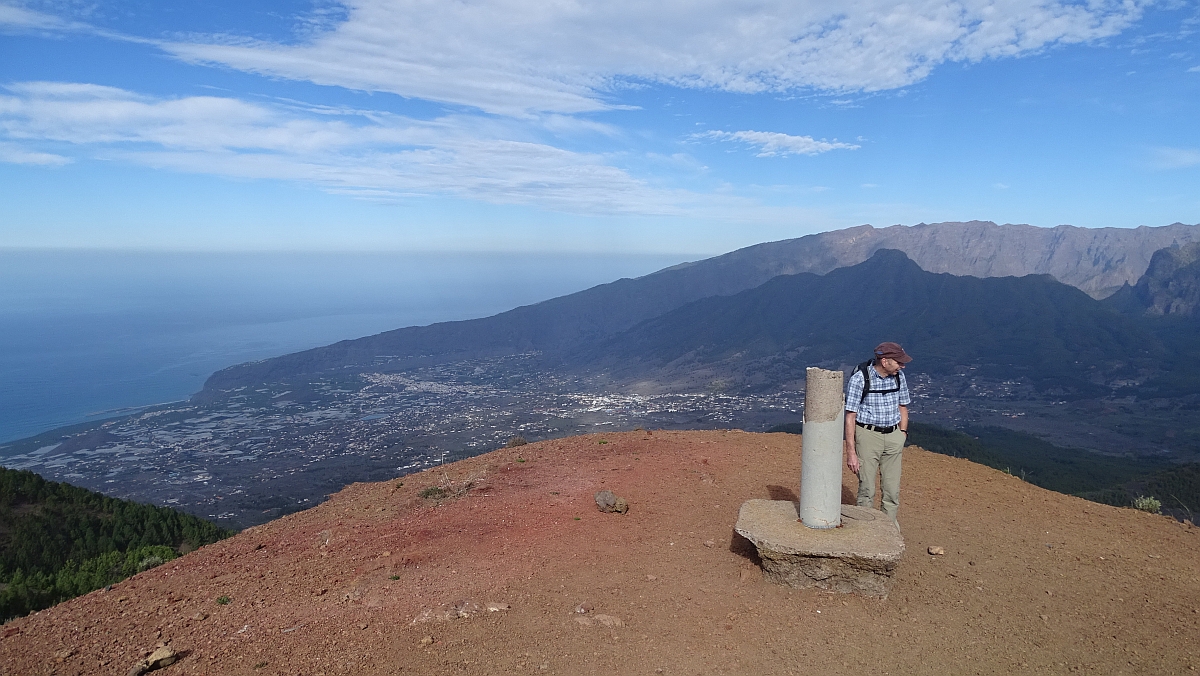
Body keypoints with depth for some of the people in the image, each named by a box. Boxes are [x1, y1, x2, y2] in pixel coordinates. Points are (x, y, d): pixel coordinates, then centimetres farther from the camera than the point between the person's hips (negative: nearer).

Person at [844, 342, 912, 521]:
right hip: (868, 435, -4)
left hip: (893, 436, 5)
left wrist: (903, 433, 8)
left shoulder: (898, 376, 2)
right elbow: (850, 417, -12)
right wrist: (851, 452, -15)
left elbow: (902, 406, 17)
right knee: (867, 489, 1)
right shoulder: (859, 378, -14)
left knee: (892, 490, 6)